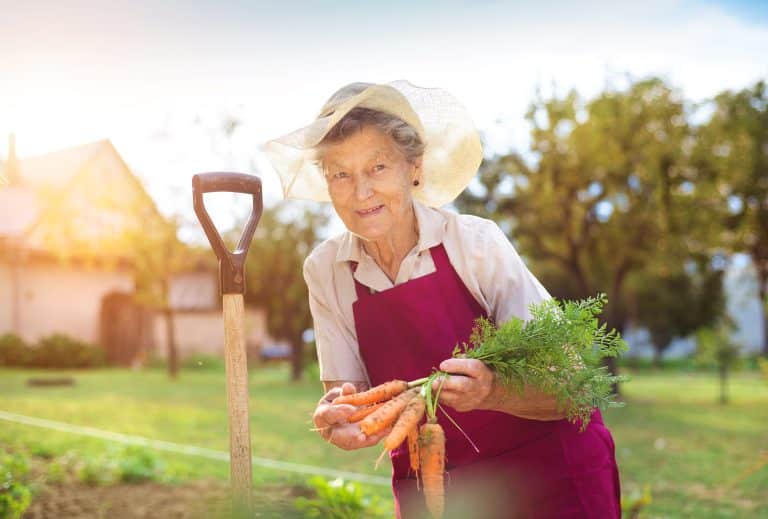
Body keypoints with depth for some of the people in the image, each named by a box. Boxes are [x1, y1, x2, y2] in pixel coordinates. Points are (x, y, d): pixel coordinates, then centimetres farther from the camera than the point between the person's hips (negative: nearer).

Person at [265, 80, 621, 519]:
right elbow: (343, 389, -6)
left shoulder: (475, 243, -19)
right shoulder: (325, 271, -8)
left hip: (546, 474, -2)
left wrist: (491, 394, -39)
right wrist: (337, 417, -28)